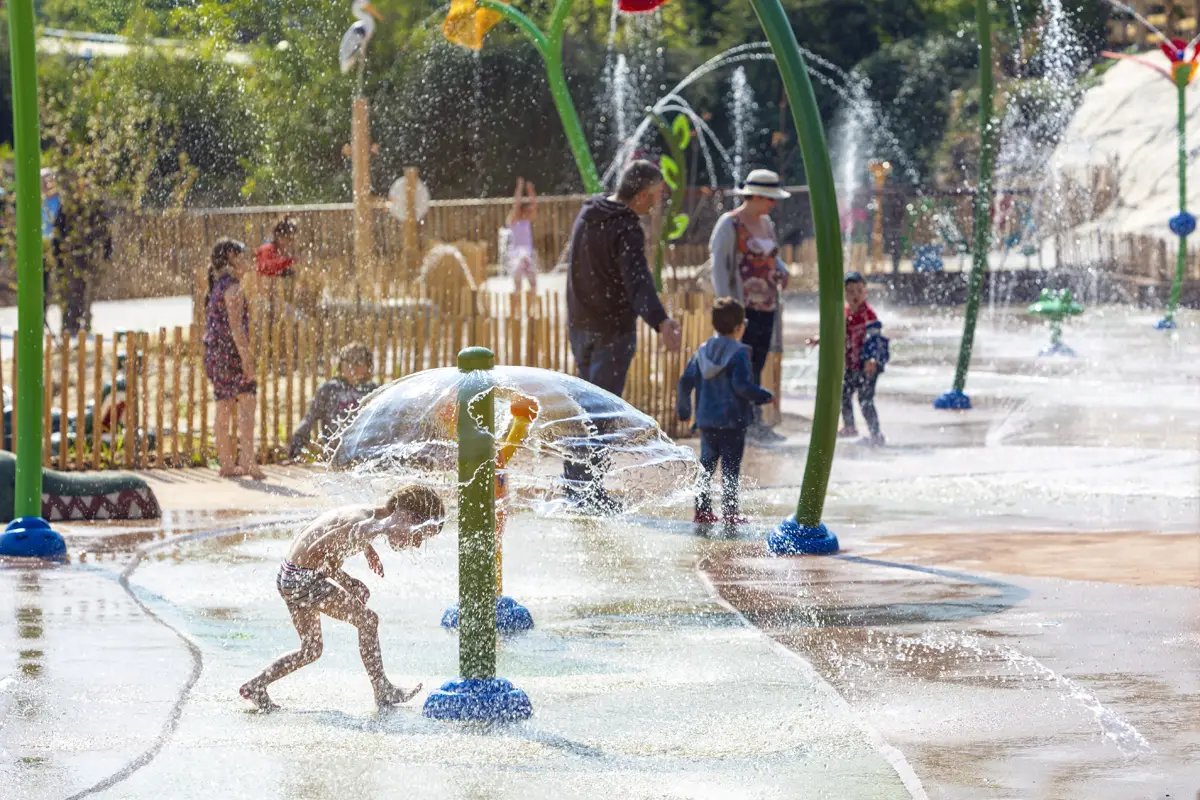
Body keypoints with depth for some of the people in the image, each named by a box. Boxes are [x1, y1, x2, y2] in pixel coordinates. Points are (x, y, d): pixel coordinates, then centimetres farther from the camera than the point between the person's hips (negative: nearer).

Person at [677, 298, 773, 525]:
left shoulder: (702, 351, 7)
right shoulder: (739, 353, -12)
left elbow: (686, 381, 9)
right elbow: (741, 385, -21)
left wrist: (683, 409, 22)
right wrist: (764, 396, -8)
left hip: (706, 421, 6)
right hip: (732, 421, -6)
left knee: (706, 464, 14)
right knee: (731, 467, 0)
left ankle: (702, 510, 13)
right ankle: (730, 513, -2)